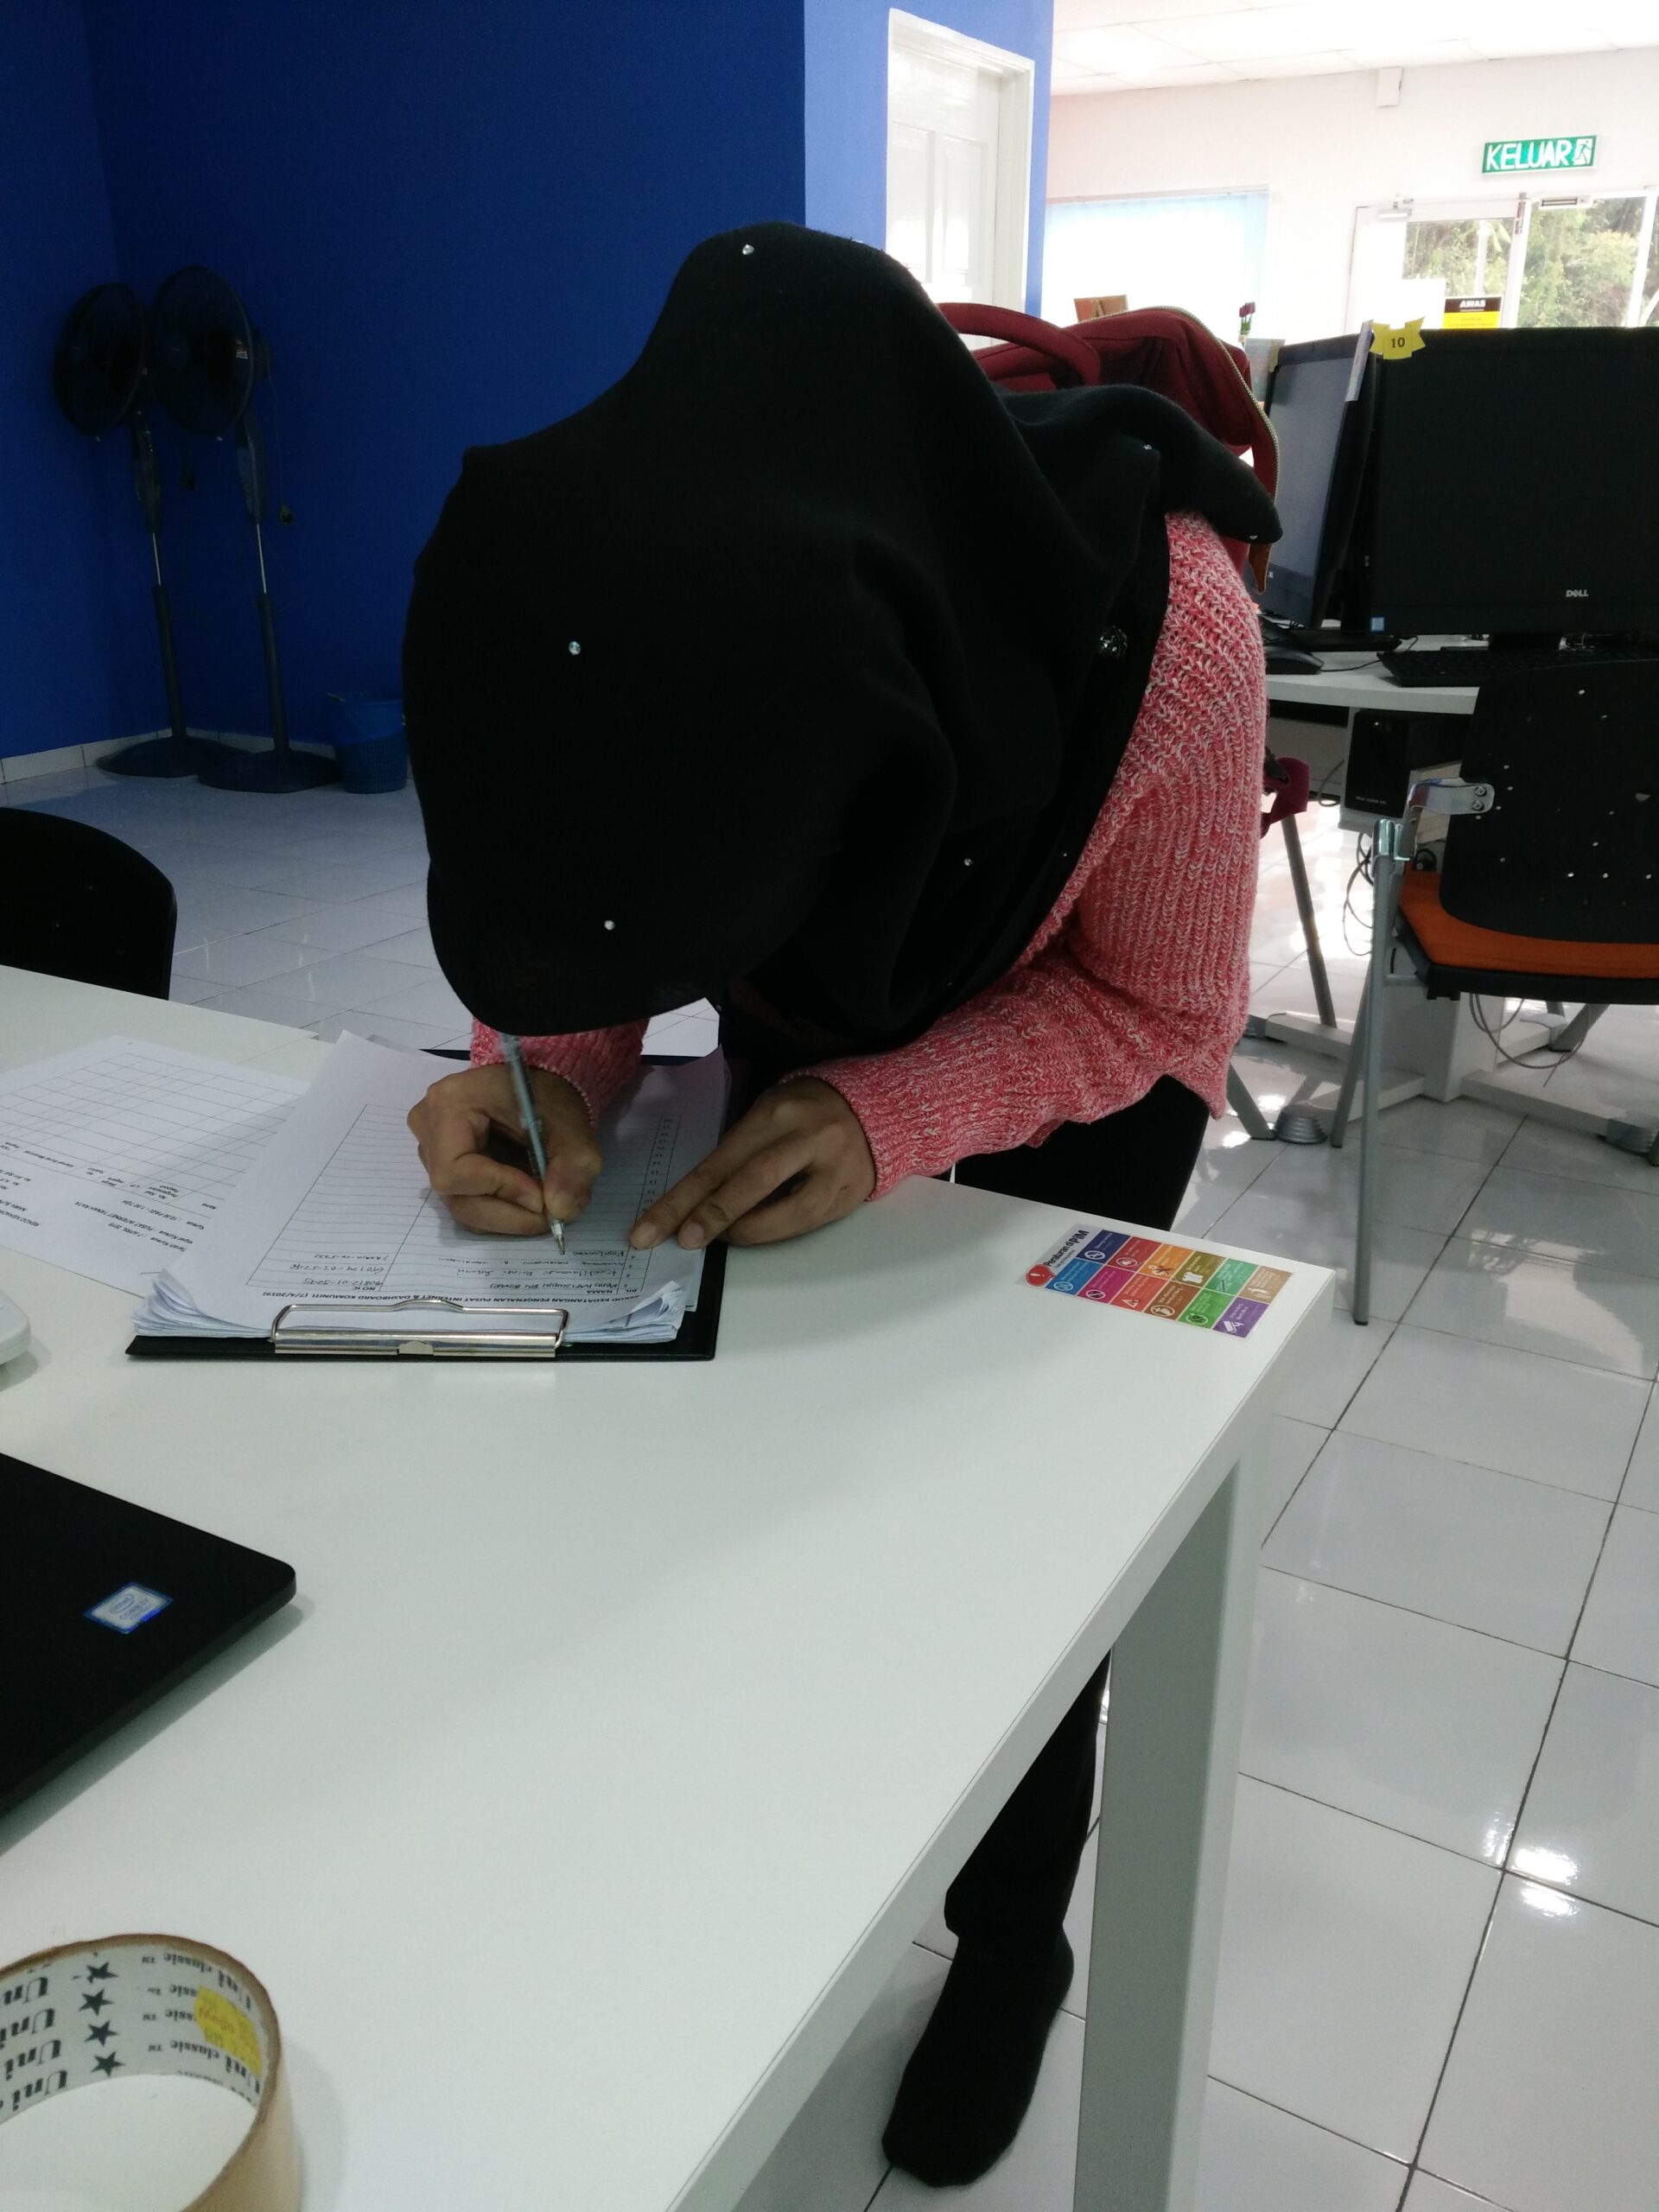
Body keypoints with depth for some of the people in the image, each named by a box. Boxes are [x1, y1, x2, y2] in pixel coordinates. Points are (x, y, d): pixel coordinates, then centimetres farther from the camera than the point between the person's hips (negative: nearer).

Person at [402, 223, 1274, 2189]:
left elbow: (1160, 1009, -22)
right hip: (809, 1012, 3)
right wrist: (555, 1070, -34)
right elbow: (594, 909, -12)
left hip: (1073, 1046, -2)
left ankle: (1012, 1939, 28)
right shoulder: (583, 592, -31)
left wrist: (890, 1117, -39)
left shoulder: (1162, 631, -40)